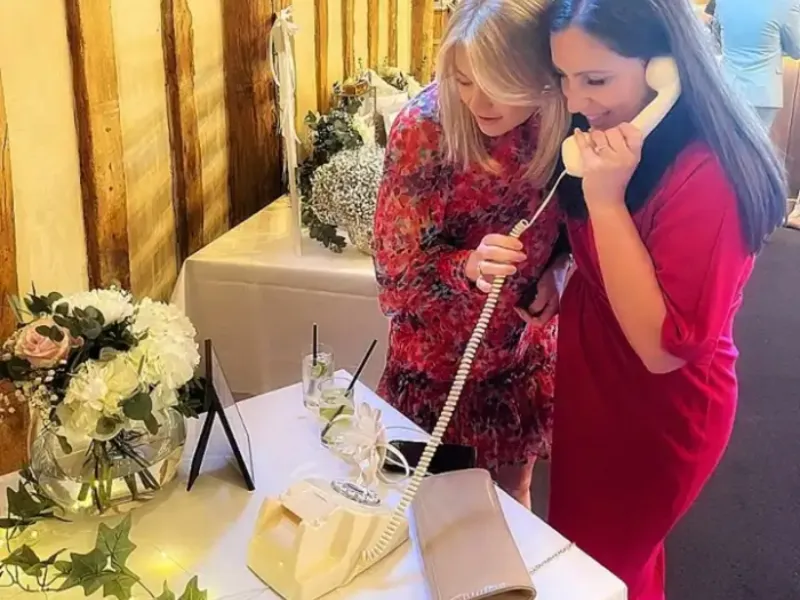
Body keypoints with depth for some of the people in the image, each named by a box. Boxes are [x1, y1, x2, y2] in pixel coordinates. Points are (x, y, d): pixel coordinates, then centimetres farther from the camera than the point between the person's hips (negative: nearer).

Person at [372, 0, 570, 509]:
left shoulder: (564, 122, -15)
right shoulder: (424, 128, -24)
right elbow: (396, 264, -20)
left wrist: (554, 272, -14)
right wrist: (469, 266, -38)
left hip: (524, 348, 3)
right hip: (439, 354, -2)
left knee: (512, 490, 21)